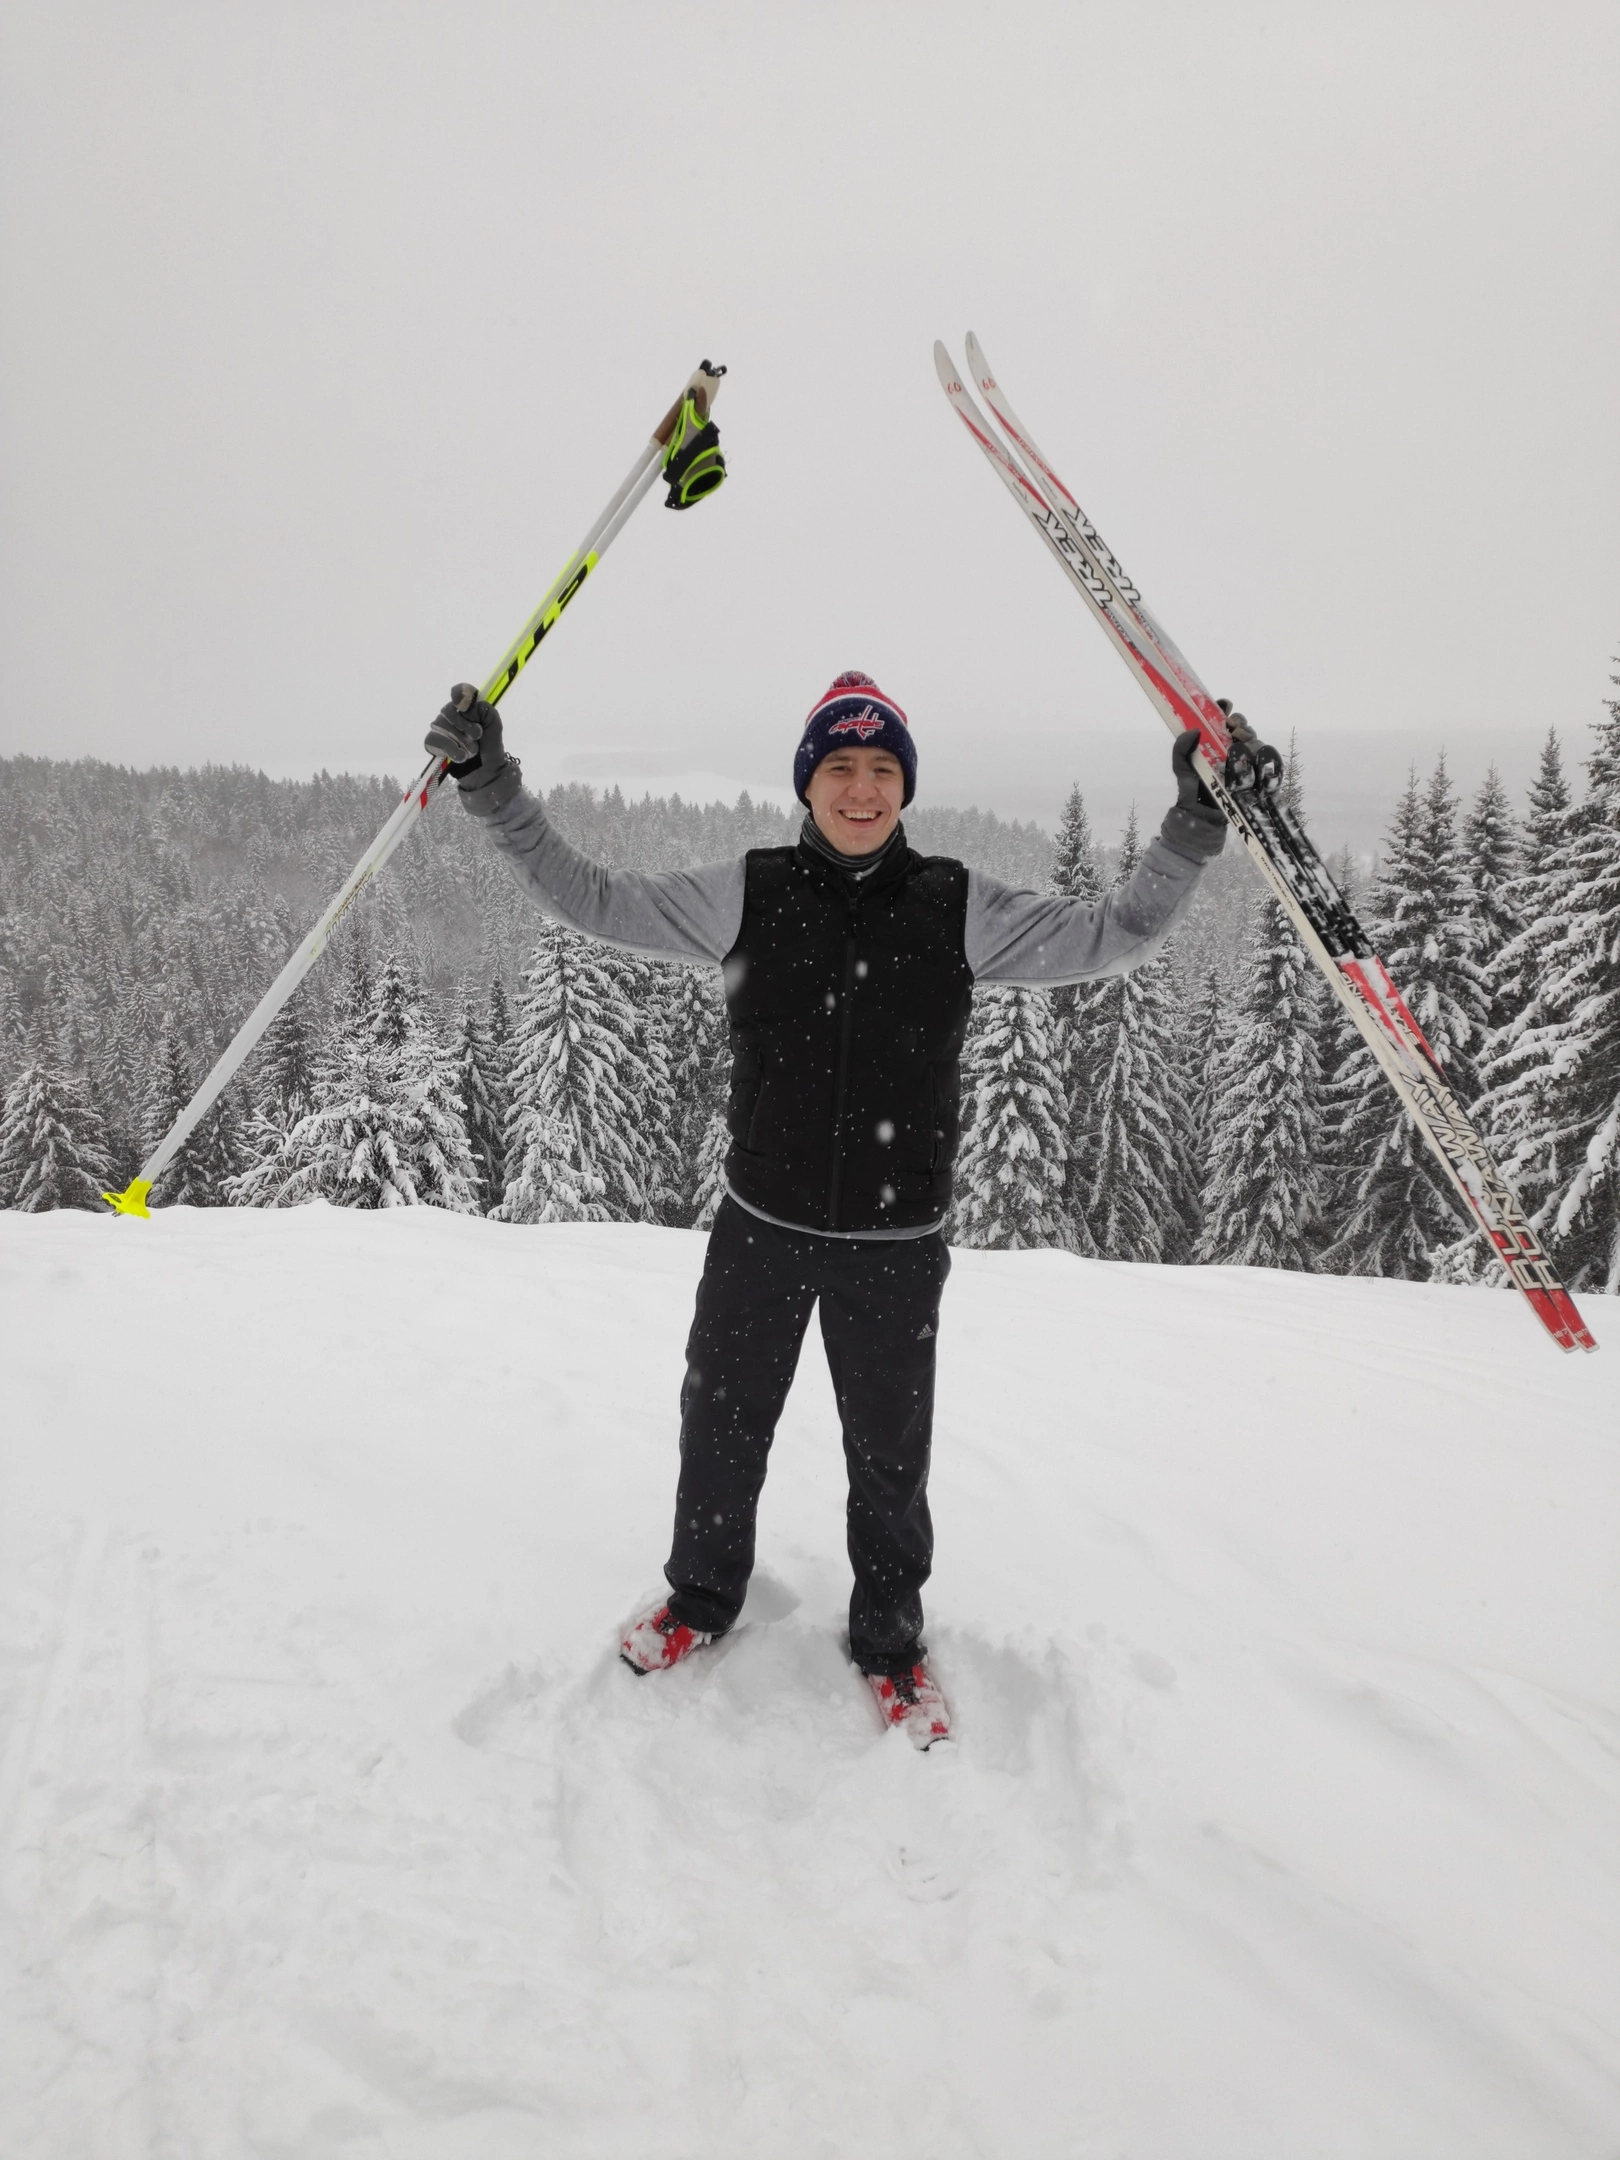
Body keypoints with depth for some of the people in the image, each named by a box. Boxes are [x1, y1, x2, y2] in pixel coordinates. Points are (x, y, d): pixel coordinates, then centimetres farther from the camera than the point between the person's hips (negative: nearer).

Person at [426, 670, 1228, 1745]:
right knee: (721, 1424, 17)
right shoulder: (748, 894, -4)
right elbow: (595, 897, -2)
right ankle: (704, 1595, 45)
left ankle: (890, 1636, 39)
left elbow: (1112, 936, -2)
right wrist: (495, 787, -8)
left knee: (890, 1453, 13)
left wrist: (1194, 827, -12)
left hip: (896, 1244, -1)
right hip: (762, 1225, 1)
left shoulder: (960, 906, -4)